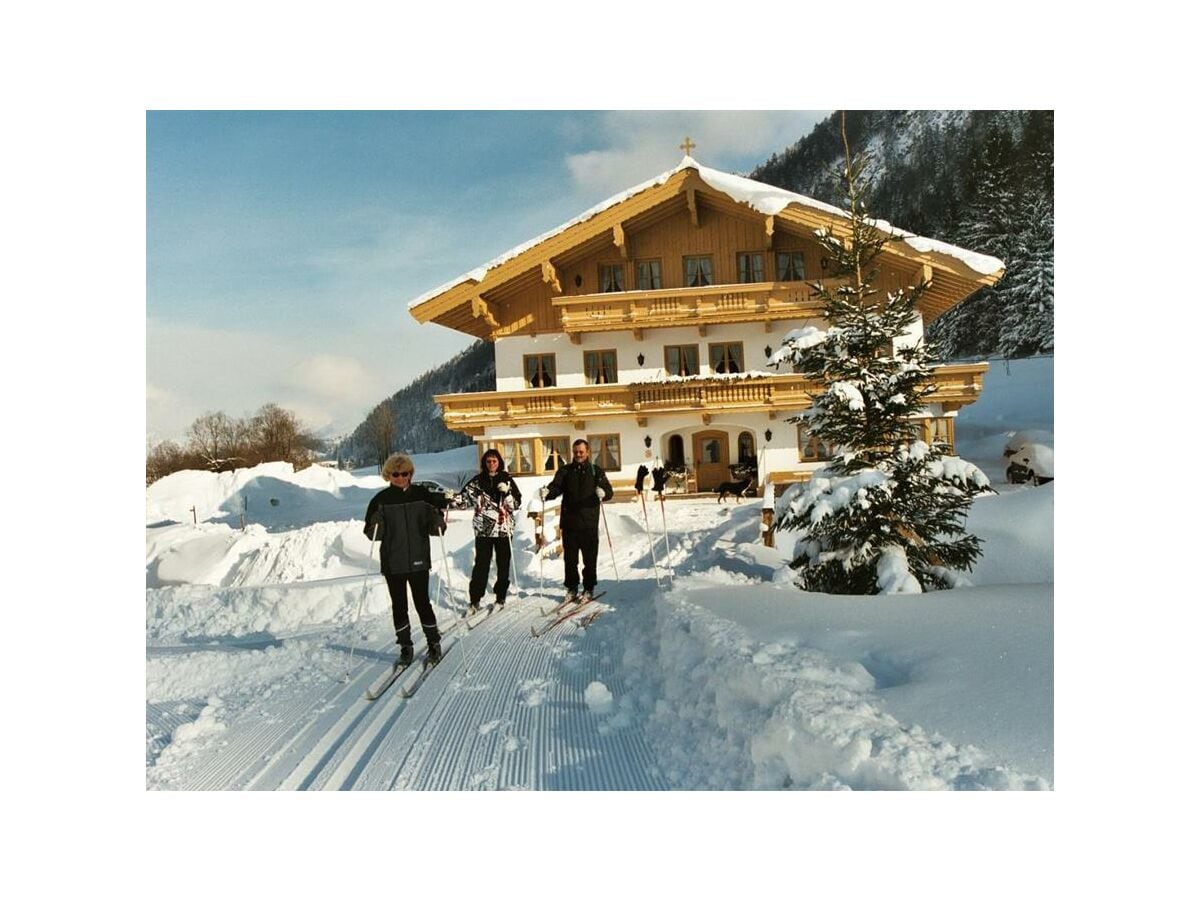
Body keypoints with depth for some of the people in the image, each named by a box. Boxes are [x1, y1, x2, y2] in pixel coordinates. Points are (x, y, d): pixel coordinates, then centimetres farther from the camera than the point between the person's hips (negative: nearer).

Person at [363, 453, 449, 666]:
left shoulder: (422, 495, 1)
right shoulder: (381, 500, -1)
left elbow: (434, 527, 5)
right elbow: (372, 534, -1)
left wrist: (438, 523, -17)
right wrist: (376, 526, -22)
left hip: (418, 560, -1)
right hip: (392, 562, 1)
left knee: (422, 602, 2)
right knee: (399, 605, 9)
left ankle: (434, 644, 19)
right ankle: (405, 647, 22)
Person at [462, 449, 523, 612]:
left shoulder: (507, 479, 5)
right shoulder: (478, 480, 7)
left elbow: (516, 504, 1)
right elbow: (466, 496, 3)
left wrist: (506, 493, -15)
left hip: (504, 528, 0)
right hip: (483, 528, 0)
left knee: (503, 564, 5)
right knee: (481, 564, -3)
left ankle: (500, 597, 17)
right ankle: (475, 600, 3)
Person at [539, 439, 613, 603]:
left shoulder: (596, 471, 6)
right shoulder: (565, 471, 9)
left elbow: (609, 490, -4)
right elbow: (556, 487, -3)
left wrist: (603, 493, -27)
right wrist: (547, 492, -26)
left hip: (589, 523, -1)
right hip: (569, 522, 2)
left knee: (590, 558, 4)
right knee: (570, 558, 8)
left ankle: (588, 589, 15)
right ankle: (571, 588, 20)